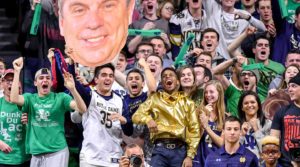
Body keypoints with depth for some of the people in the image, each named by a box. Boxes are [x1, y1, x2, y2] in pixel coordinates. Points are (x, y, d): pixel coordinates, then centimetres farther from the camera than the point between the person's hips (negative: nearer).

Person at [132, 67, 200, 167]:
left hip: (180, 150, 1)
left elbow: (194, 130, 8)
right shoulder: (154, 99, 15)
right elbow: (136, 116, 6)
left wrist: (190, 156, -2)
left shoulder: (187, 102, 14)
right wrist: (148, 119, -18)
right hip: (160, 149, -1)